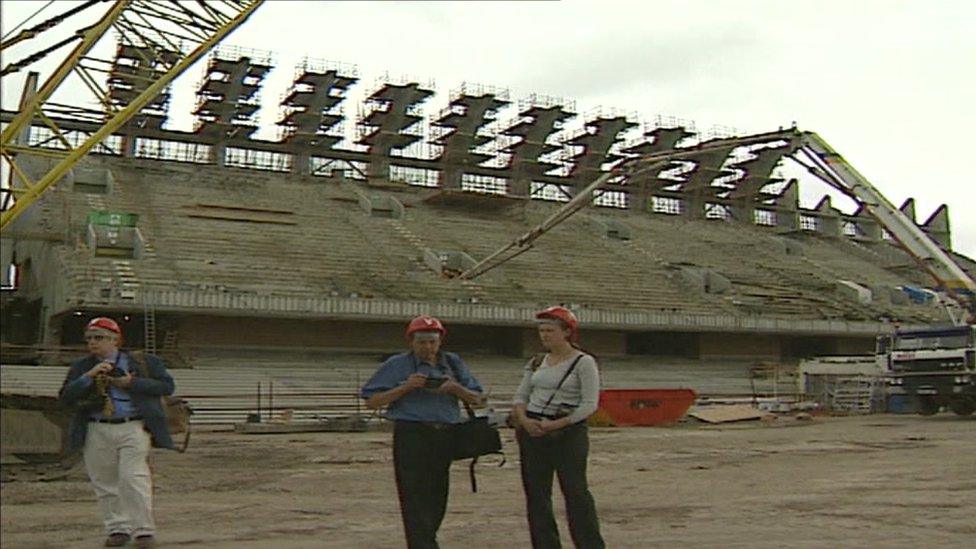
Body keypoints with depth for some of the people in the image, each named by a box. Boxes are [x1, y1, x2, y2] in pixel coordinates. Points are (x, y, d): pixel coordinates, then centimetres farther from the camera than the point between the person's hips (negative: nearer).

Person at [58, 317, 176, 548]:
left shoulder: (144, 362, 5)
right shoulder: (81, 368, 13)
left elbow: (167, 385, 1)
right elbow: (65, 397, 3)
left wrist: (132, 383, -9)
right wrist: (89, 376, -10)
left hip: (133, 428, -3)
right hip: (97, 431, 4)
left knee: (133, 478, -11)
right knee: (105, 483, 5)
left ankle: (143, 530, -3)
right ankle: (118, 529, 18)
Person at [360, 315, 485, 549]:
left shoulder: (453, 363, 14)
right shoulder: (397, 365, 3)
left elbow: (476, 398, 14)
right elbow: (372, 401, -2)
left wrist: (456, 388, -7)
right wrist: (405, 387, -13)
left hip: (446, 437, 5)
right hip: (411, 436, -5)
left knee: (437, 499, 10)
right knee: (416, 502, -9)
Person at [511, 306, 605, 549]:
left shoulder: (583, 362, -6)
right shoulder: (537, 362, 12)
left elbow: (589, 405, -12)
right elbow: (521, 396, 13)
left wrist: (556, 424, -19)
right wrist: (524, 420, -8)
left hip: (568, 432, -6)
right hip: (532, 432, 6)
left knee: (575, 491, -4)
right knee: (536, 494, 6)